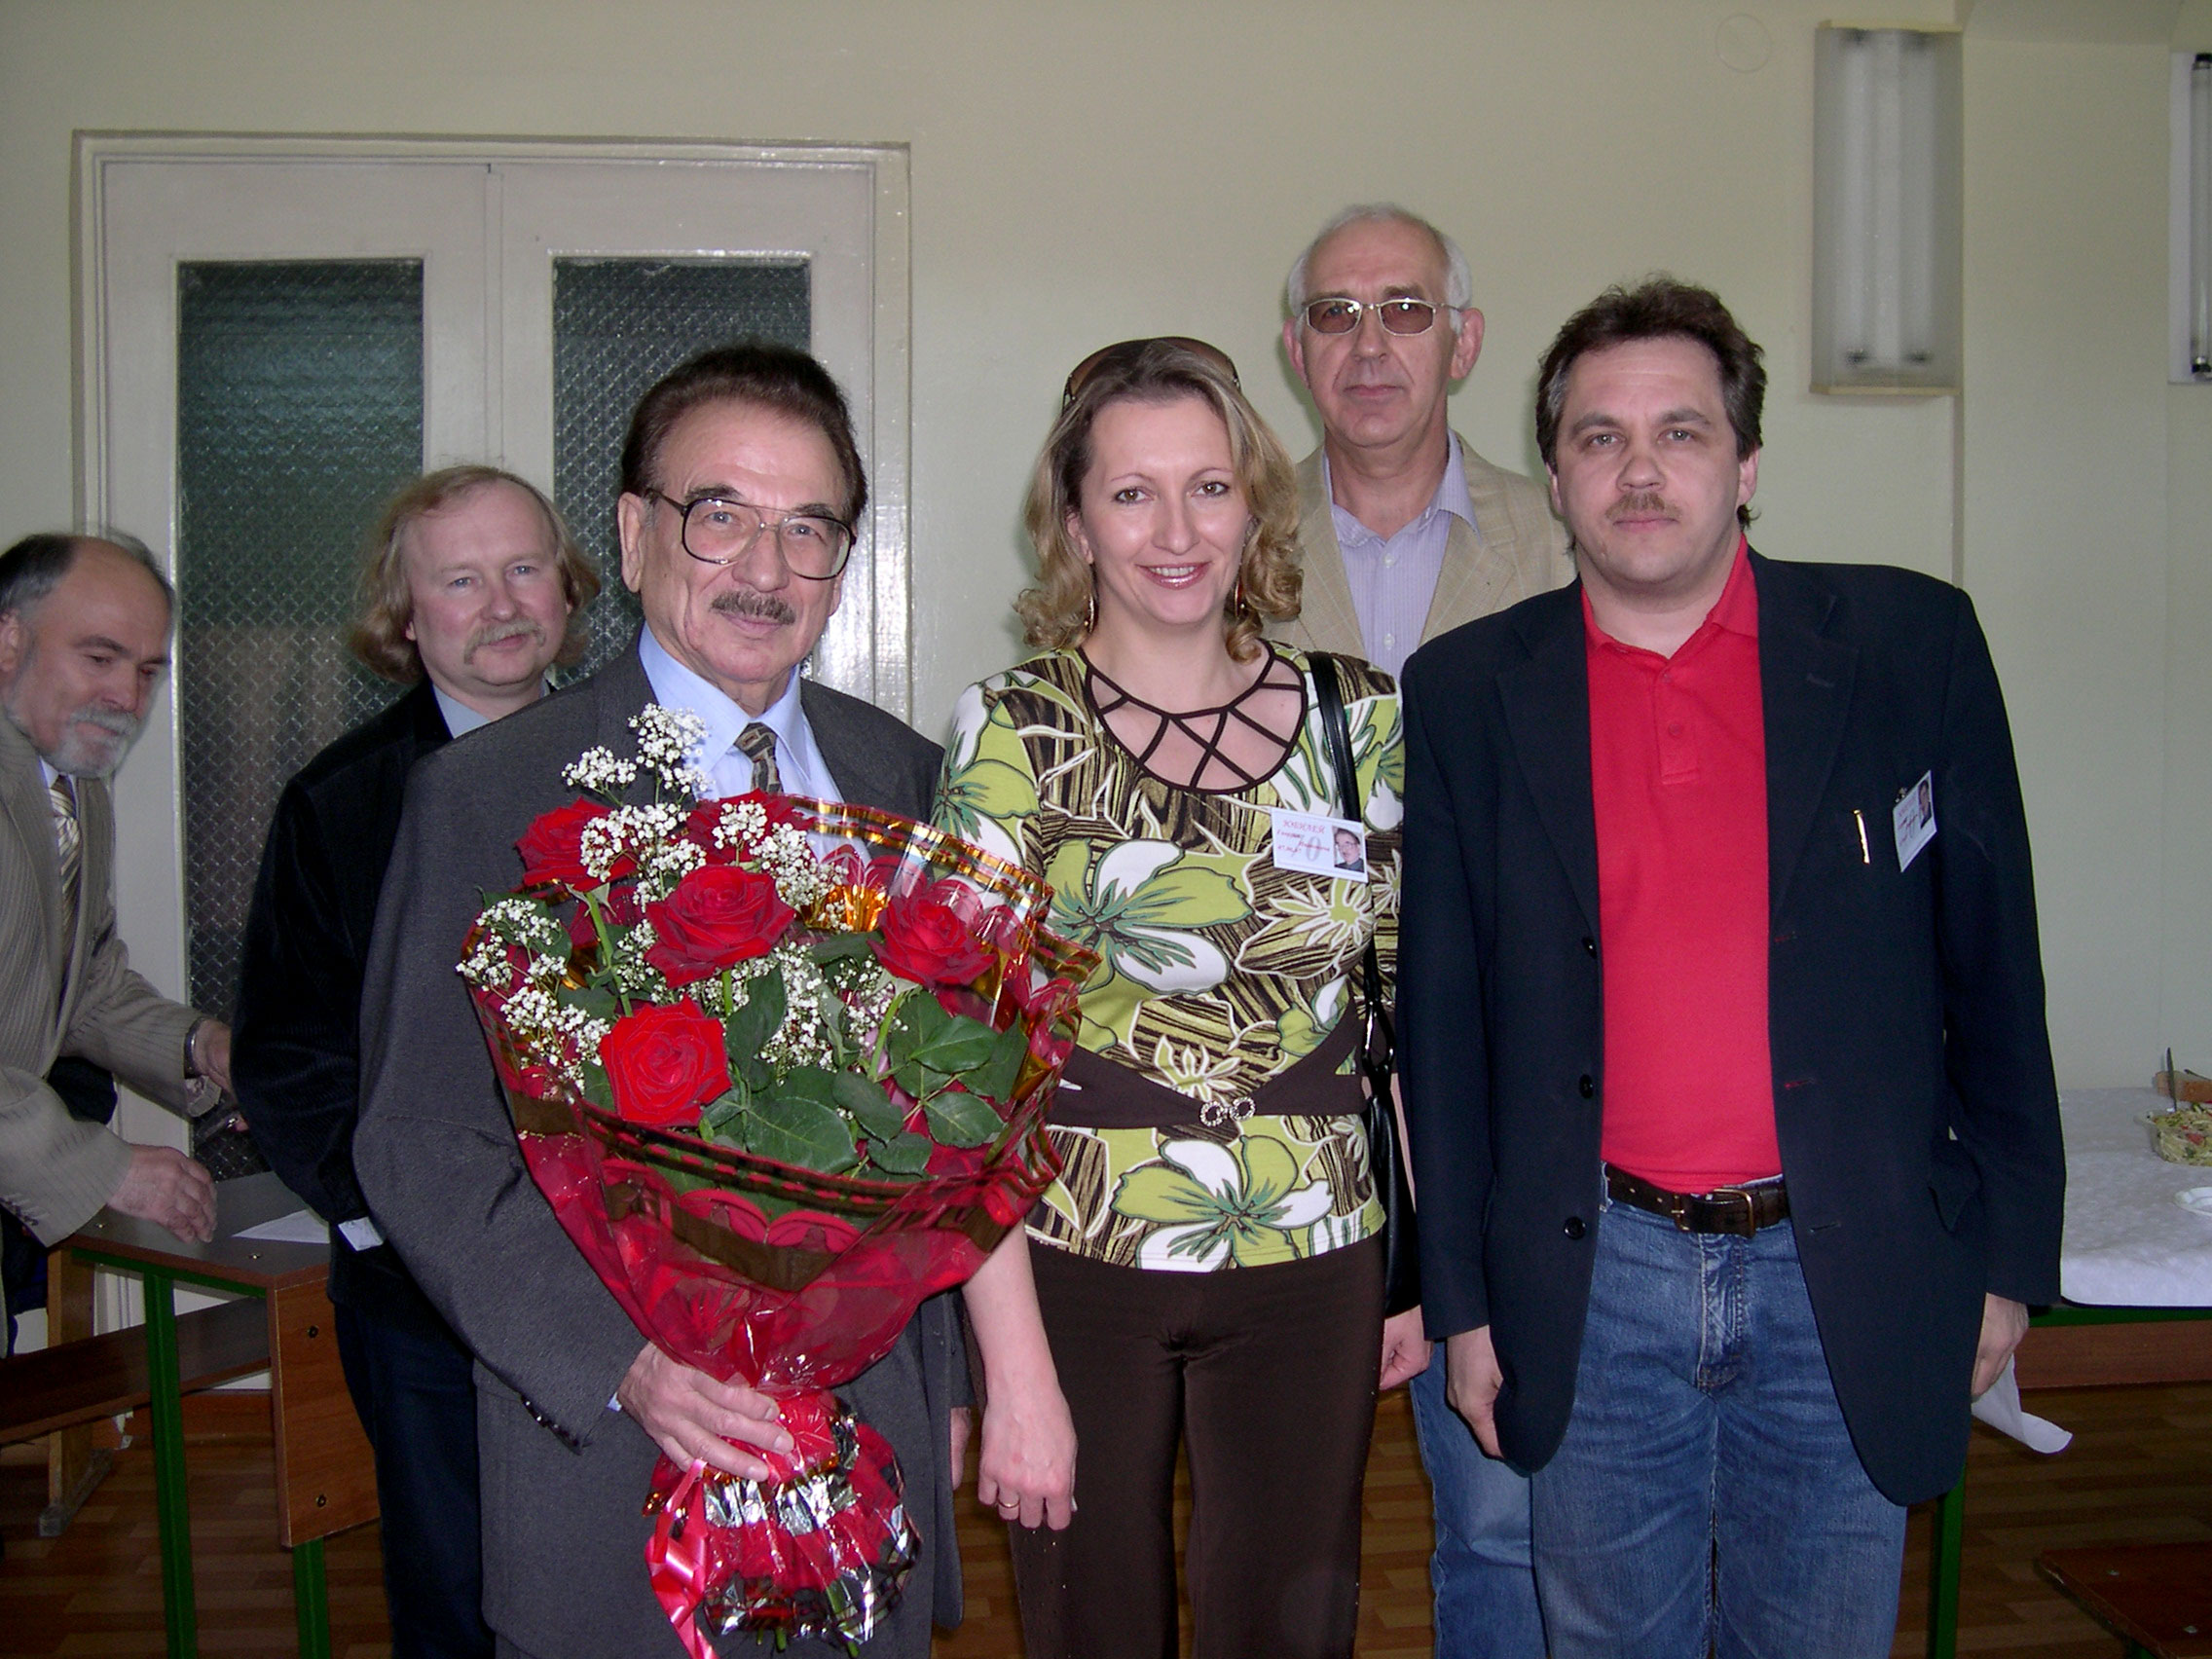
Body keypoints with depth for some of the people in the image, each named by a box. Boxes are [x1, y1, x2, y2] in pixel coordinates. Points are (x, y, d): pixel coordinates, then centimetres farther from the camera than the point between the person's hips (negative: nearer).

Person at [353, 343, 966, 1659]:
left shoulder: (905, 780, 4)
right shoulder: (487, 795, -8)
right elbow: (422, 1146, -9)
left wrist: (947, 1378, 10)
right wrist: (622, 1360, -20)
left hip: (875, 1429, 4)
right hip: (615, 1454, -3)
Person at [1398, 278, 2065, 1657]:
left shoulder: (1912, 646, -2)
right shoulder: (1468, 694, -1)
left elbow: (1990, 964, 2)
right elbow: (1445, 1014, 2)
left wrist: (2010, 1257, 3)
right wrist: (1461, 1298, 3)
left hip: (1851, 1286, 0)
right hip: (1596, 1288, 1)